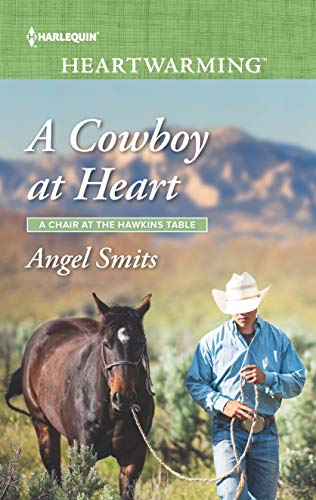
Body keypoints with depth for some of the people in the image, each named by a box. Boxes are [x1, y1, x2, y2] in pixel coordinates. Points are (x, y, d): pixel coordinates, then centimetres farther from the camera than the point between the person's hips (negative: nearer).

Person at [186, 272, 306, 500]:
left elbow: (298, 382, 2)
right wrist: (222, 404, -17)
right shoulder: (212, 341, 1)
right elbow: (195, 383, 0)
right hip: (228, 430, -2)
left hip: (266, 432, 3)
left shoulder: (279, 339, 6)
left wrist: (267, 379, -17)